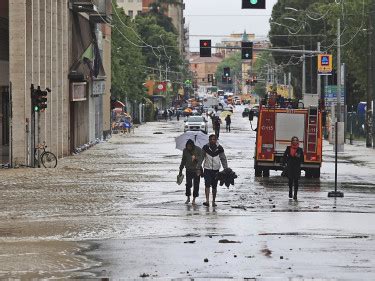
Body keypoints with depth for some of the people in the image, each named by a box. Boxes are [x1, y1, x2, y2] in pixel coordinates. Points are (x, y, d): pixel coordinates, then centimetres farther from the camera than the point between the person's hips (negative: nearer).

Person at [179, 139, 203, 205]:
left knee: (196, 185, 0)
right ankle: (188, 198, 13)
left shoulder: (198, 150, -10)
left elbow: (200, 159, -17)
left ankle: (194, 199, 10)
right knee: (188, 184, -5)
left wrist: (198, 168, -30)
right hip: (189, 170, 2)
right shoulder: (185, 150, 0)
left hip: (196, 170, -2)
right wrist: (181, 169, 13)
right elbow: (183, 160, 11)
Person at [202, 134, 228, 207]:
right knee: (207, 184, -14)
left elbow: (223, 159, 7)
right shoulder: (205, 147, -4)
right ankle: (207, 200, -17)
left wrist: (226, 169, 6)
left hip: (216, 169, 2)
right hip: (207, 169, -2)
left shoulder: (219, 148, 0)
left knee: (214, 186, 8)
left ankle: (213, 201, 19)